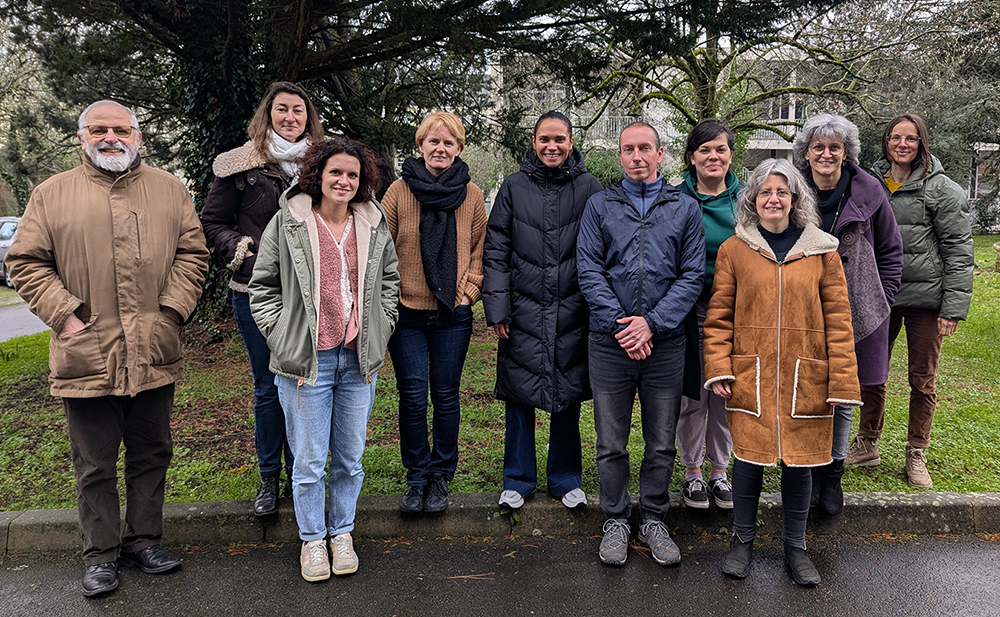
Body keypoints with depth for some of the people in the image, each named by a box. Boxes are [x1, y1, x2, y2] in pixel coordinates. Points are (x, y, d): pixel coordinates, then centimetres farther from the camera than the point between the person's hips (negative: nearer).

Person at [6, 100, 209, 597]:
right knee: (94, 464, 8)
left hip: (153, 354, 2)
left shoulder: (169, 190, 9)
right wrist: (64, 314, -8)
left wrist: (171, 310, -4)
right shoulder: (52, 194, 6)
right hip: (86, 355, -1)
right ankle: (101, 554, 22)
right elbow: (25, 261, 3)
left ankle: (144, 539, 28)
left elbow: (192, 253, 7)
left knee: (151, 455, 13)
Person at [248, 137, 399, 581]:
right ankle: (312, 540, 25)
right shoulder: (287, 223, -3)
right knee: (309, 460, 6)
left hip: (358, 361, 3)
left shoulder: (375, 227, 6)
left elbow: (389, 282, 17)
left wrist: (379, 332, 8)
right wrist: (282, 337, -6)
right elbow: (262, 287, 2)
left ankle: (342, 534, 32)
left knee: (350, 457, 13)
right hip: (306, 361, -3)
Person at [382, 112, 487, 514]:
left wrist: (469, 291, -2)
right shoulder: (399, 191, -1)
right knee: (413, 398, 2)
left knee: (446, 397, 8)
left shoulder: (471, 195, 4)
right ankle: (417, 478, 19)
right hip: (407, 313, -1)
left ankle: (441, 476, 23)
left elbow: (480, 250, 9)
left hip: (453, 314, 1)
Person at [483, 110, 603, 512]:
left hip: (572, 312, 0)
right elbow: (495, 252, 4)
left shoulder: (588, 188, 4)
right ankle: (518, 479, 22)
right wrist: (497, 309, -3)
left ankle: (566, 479, 25)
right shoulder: (514, 187, 4)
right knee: (519, 396, 5)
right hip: (523, 312, 0)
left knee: (568, 396, 8)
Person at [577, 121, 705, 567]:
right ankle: (616, 521, 23)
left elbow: (692, 275, 0)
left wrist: (651, 322, -12)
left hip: (664, 343, 1)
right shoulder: (600, 205, 6)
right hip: (610, 342, 0)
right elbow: (589, 270, -1)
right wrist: (620, 323, -12)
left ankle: (653, 519, 27)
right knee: (611, 442, 7)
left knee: (662, 443, 9)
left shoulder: (685, 208, 7)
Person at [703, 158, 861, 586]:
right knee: (749, 457, 5)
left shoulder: (822, 251, 4)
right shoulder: (733, 250, 3)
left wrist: (842, 381, -2)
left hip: (805, 376, 1)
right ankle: (743, 539, 26)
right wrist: (718, 367, -6)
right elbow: (718, 315, 4)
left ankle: (795, 545, 27)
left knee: (799, 459, 9)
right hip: (750, 375, -1)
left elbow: (838, 319, 3)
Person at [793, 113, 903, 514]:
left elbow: (891, 251, 8)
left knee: (843, 397, 8)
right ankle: (809, 470, 21)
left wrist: (879, 300, 2)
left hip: (856, 313, 0)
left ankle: (832, 473, 24)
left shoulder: (868, 192, -1)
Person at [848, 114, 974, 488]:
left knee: (923, 382, 6)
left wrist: (954, 308, -13)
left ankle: (916, 456, 21)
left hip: (924, 296, -3)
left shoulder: (942, 190, -5)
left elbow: (959, 252, -6)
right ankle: (867, 445, 28)